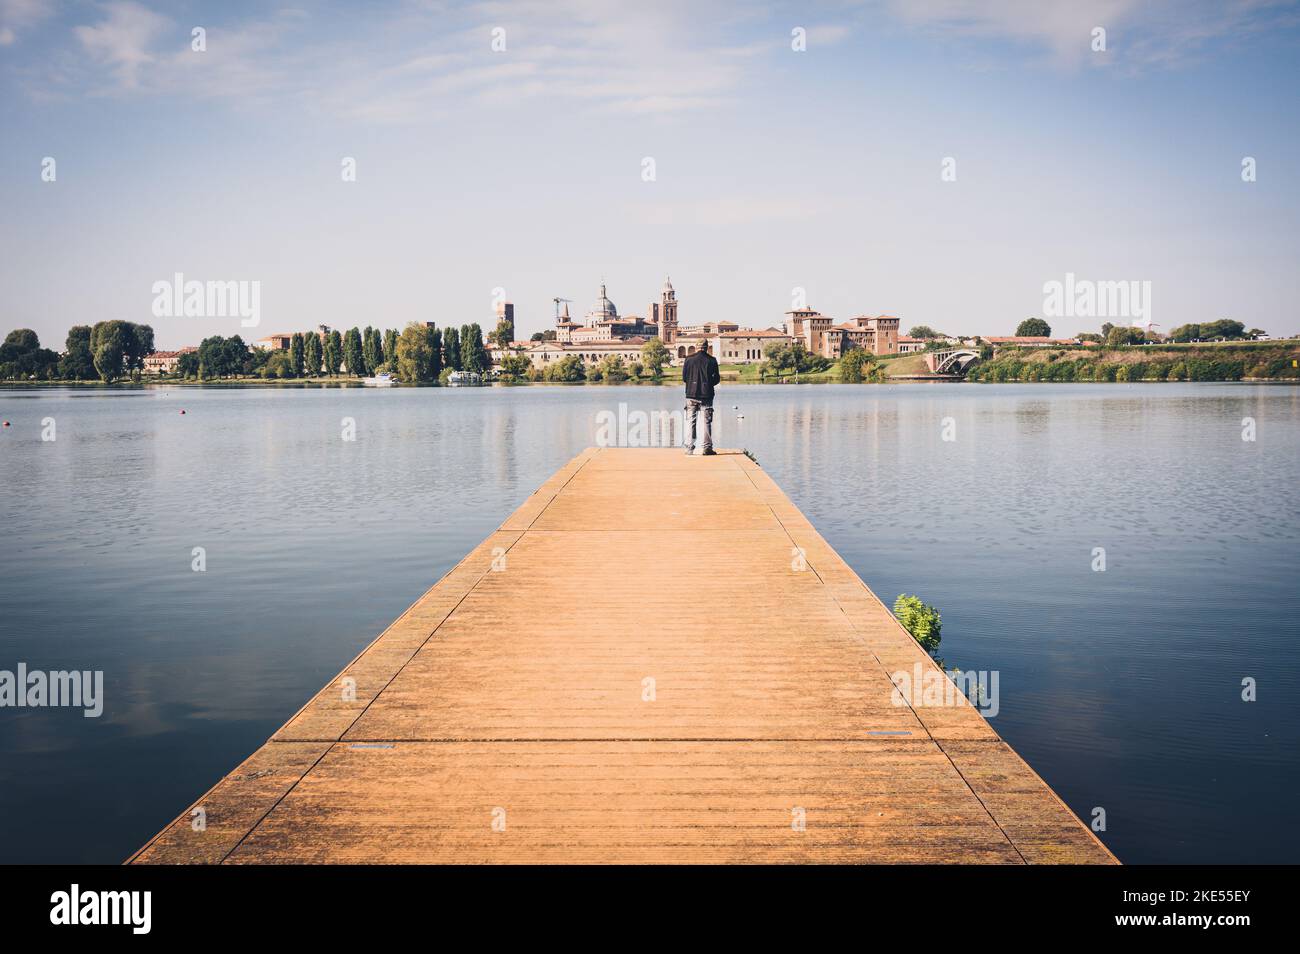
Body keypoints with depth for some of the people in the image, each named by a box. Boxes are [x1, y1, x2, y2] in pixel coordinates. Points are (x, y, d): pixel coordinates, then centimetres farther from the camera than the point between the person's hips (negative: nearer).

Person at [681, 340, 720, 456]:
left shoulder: (689, 359, -1)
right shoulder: (712, 360, -2)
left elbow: (684, 378, 1)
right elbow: (716, 379, 0)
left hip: (691, 394, 1)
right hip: (707, 395, -1)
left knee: (690, 421, 6)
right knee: (707, 421, 5)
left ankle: (689, 448, 2)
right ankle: (707, 448, 2)